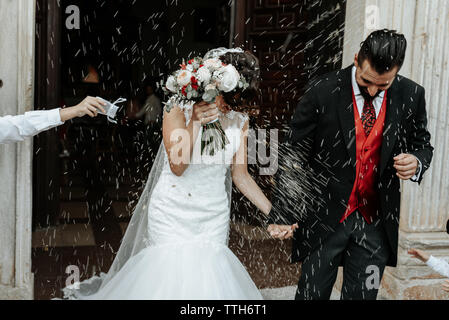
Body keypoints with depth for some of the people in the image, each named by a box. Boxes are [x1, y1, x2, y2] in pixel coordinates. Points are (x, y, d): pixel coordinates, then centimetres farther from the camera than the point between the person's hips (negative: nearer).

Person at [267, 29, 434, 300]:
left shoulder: (411, 95, -3)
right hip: (325, 216, -2)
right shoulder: (322, 92, -11)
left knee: (363, 294, 13)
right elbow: (294, 156, -8)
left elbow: (422, 145, 12)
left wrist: (416, 162, -14)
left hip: (377, 221, 2)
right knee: (312, 293, 8)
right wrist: (283, 214, -11)